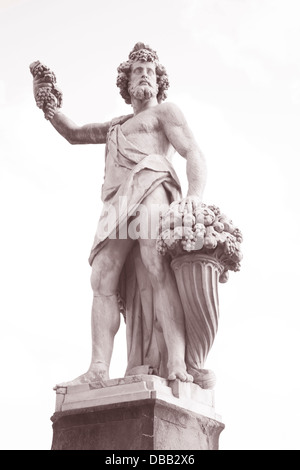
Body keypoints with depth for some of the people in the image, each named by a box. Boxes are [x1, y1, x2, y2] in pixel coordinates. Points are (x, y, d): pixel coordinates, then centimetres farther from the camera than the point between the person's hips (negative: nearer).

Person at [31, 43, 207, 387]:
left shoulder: (165, 111, 20)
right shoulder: (118, 126, 39)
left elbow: (194, 154, 4)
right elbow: (74, 134, 43)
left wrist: (195, 194, -17)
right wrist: (47, 104, 25)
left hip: (151, 191, -6)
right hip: (116, 208, 6)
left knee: (158, 271, -27)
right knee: (103, 281, -13)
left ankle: (177, 365, -39)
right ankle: (98, 370, -23)